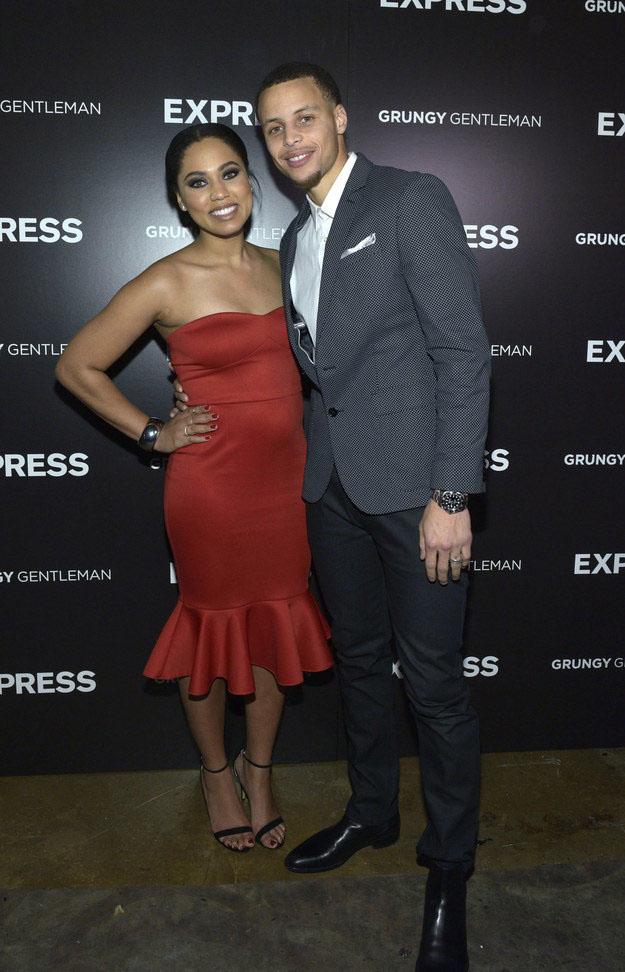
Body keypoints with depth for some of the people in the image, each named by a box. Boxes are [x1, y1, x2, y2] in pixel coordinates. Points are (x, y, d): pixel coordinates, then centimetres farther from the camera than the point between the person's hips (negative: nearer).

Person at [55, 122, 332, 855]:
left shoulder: (277, 267, 6)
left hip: (287, 477, 5)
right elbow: (76, 366, -5)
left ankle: (258, 769, 37)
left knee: (279, 625, 14)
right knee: (215, 625, 11)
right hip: (212, 484, -5)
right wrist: (152, 434, -5)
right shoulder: (168, 284, -11)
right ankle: (216, 773, 36)